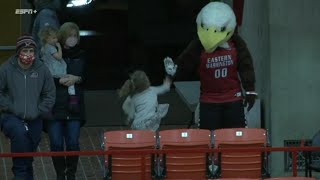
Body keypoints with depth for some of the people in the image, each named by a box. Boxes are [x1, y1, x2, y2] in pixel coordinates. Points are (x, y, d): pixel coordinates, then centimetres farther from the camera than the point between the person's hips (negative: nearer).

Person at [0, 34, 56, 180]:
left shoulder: (42, 70, -2)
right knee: (19, 132, -35)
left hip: (34, 119, 3)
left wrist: (38, 112, -5)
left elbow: (50, 95, 5)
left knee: (29, 159, 8)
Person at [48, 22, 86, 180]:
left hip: (74, 107, 2)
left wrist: (77, 79, -10)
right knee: (56, 144, -1)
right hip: (55, 107, -2)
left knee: (73, 143, -1)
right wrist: (60, 80, -17)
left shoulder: (81, 56, 8)